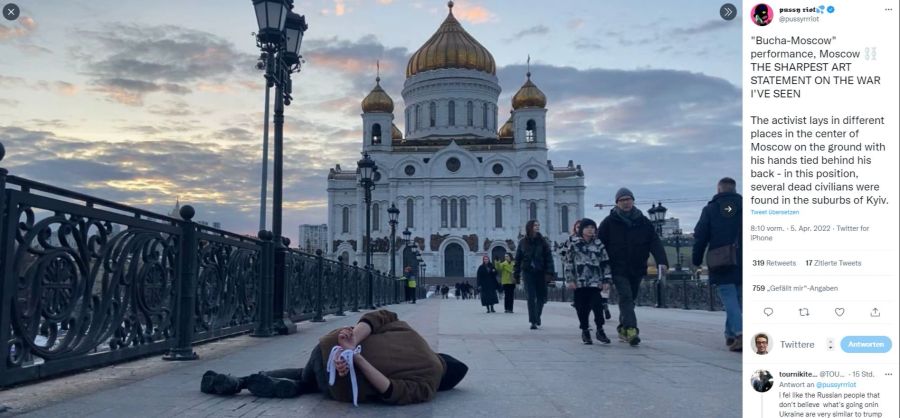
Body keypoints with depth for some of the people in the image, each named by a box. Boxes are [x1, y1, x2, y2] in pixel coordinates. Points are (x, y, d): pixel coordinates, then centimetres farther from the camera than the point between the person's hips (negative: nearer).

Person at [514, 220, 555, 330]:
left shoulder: (542, 241, 2)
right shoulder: (523, 242, 4)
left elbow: (549, 257, -3)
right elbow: (518, 258, 7)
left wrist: (550, 271, -13)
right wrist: (516, 274, 4)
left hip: (540, 272, 1)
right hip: (528, 272, -1)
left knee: (541, 296, 8)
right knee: (531, 297, -5)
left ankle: (537, 315, 33)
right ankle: (533, 321, -2)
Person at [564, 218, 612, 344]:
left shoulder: (598, 244, 7)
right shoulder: (574, 244, 3)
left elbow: (605, 263, 8)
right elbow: (568, 262, 2)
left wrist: (605, 280, 3)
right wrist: (570, 280, -4)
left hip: (595, 281, 0)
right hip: (579, 282, 0)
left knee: (597, 305, -9)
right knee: (582, 308, 4)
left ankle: (600, 330, 5)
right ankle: (585, 331, 18)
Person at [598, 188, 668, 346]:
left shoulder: (644, 222, 6)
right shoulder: (609, 222, -1)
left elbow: (655, 243, -3)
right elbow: (599, 244, 0)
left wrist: (662, 261, -17)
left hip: (637, 268, 4)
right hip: (618, 269, -4)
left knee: (630, 299, 13)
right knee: (626, 297, -16)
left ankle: (623, 328, 27)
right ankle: (631, 330, -25)